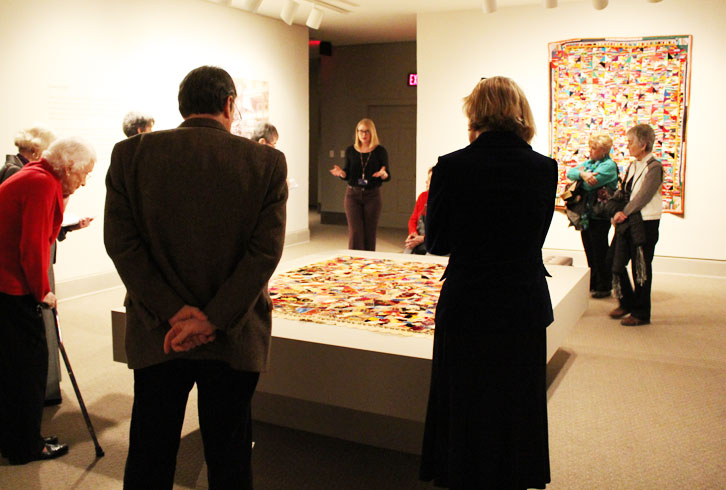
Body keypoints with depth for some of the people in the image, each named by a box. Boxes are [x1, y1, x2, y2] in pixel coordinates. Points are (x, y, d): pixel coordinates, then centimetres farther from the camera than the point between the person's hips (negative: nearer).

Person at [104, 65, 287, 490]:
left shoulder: (130, 154, -3)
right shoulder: (268, 162, -6)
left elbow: (122, 243, -8)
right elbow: (266, 250, -12)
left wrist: (173, 311, -10)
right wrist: (212, 319, -13)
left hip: (157, 335, 1)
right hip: (234, 340, 0)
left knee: (149, 456, 17)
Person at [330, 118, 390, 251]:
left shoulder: (380, 151, 0)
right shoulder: (350, 151, 6)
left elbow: (388, 176, 0)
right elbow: (348, 174, 11)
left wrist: (383, 174, -23)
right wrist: (341, 173, -11)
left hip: (372, 195, -1)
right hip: (353, 195, 1)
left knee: (369, 233, 5)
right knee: (355, 232, -5)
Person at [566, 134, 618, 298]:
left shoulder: (609, 165, -11)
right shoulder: (589, 162, 14)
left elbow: (590, 184, -22)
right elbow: (570, 173, 2)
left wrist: (582, 173, -6)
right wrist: (582, 174, -15)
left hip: (599, 216, -8)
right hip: (586, 214, 8)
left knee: (600, 253, 1)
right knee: (590, 252, 15)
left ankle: (604, 287, 13)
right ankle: (592, 283, 27)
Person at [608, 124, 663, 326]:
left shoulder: (654, 167, -11)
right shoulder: (632, 166, 14)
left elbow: (644, 195, -19)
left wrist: (625, 212, -23)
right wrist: (618, 213, 2)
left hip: (645, 223, -8)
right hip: (627, 221, 8)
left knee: (641, 268, 1)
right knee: (615, 261, 9)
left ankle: (641, 313, 13)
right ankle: (627, 302, 27)